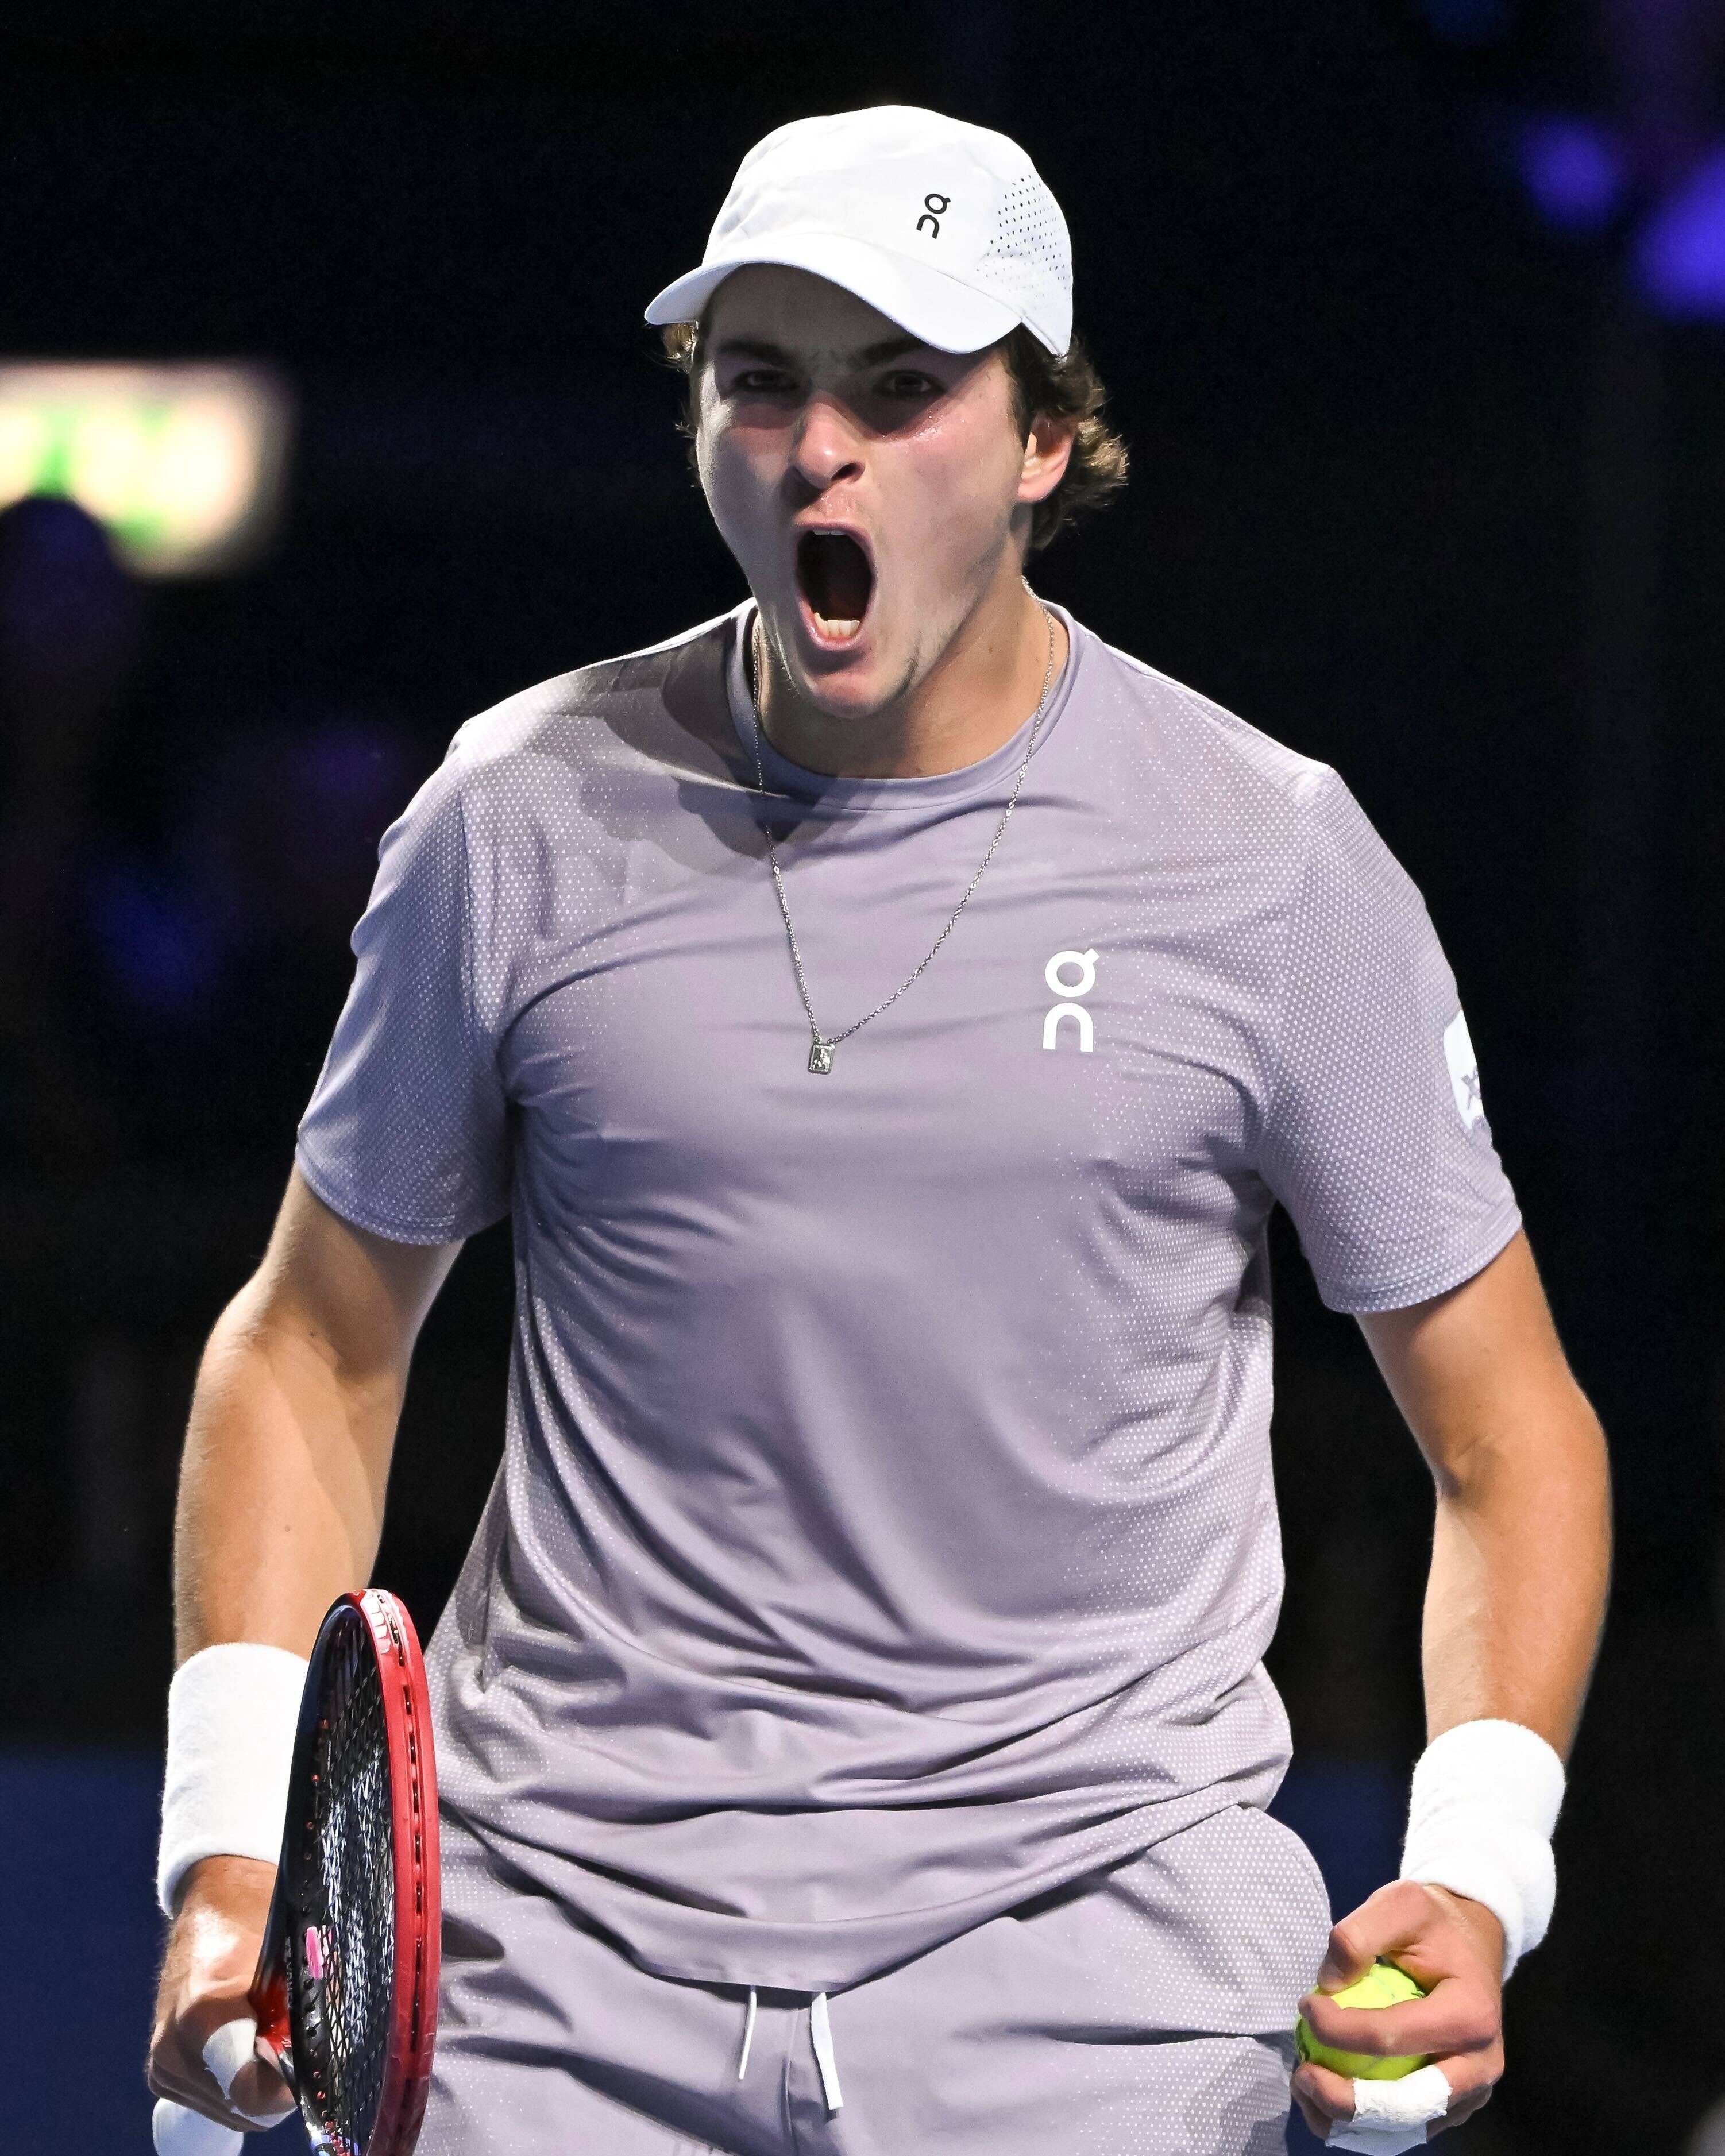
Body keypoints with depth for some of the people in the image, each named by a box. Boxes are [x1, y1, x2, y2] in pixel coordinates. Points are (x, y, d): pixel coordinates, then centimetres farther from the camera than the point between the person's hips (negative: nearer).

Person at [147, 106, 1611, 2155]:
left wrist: (1473, 1878, -11)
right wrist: (231, 1844, -1)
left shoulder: (1270, 859, -3)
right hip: (565, 1941, 1)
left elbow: (1507, 1427, 5)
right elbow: (316, 1343, 11)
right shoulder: (527, 817, 0)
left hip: (1095, 1926, -1)